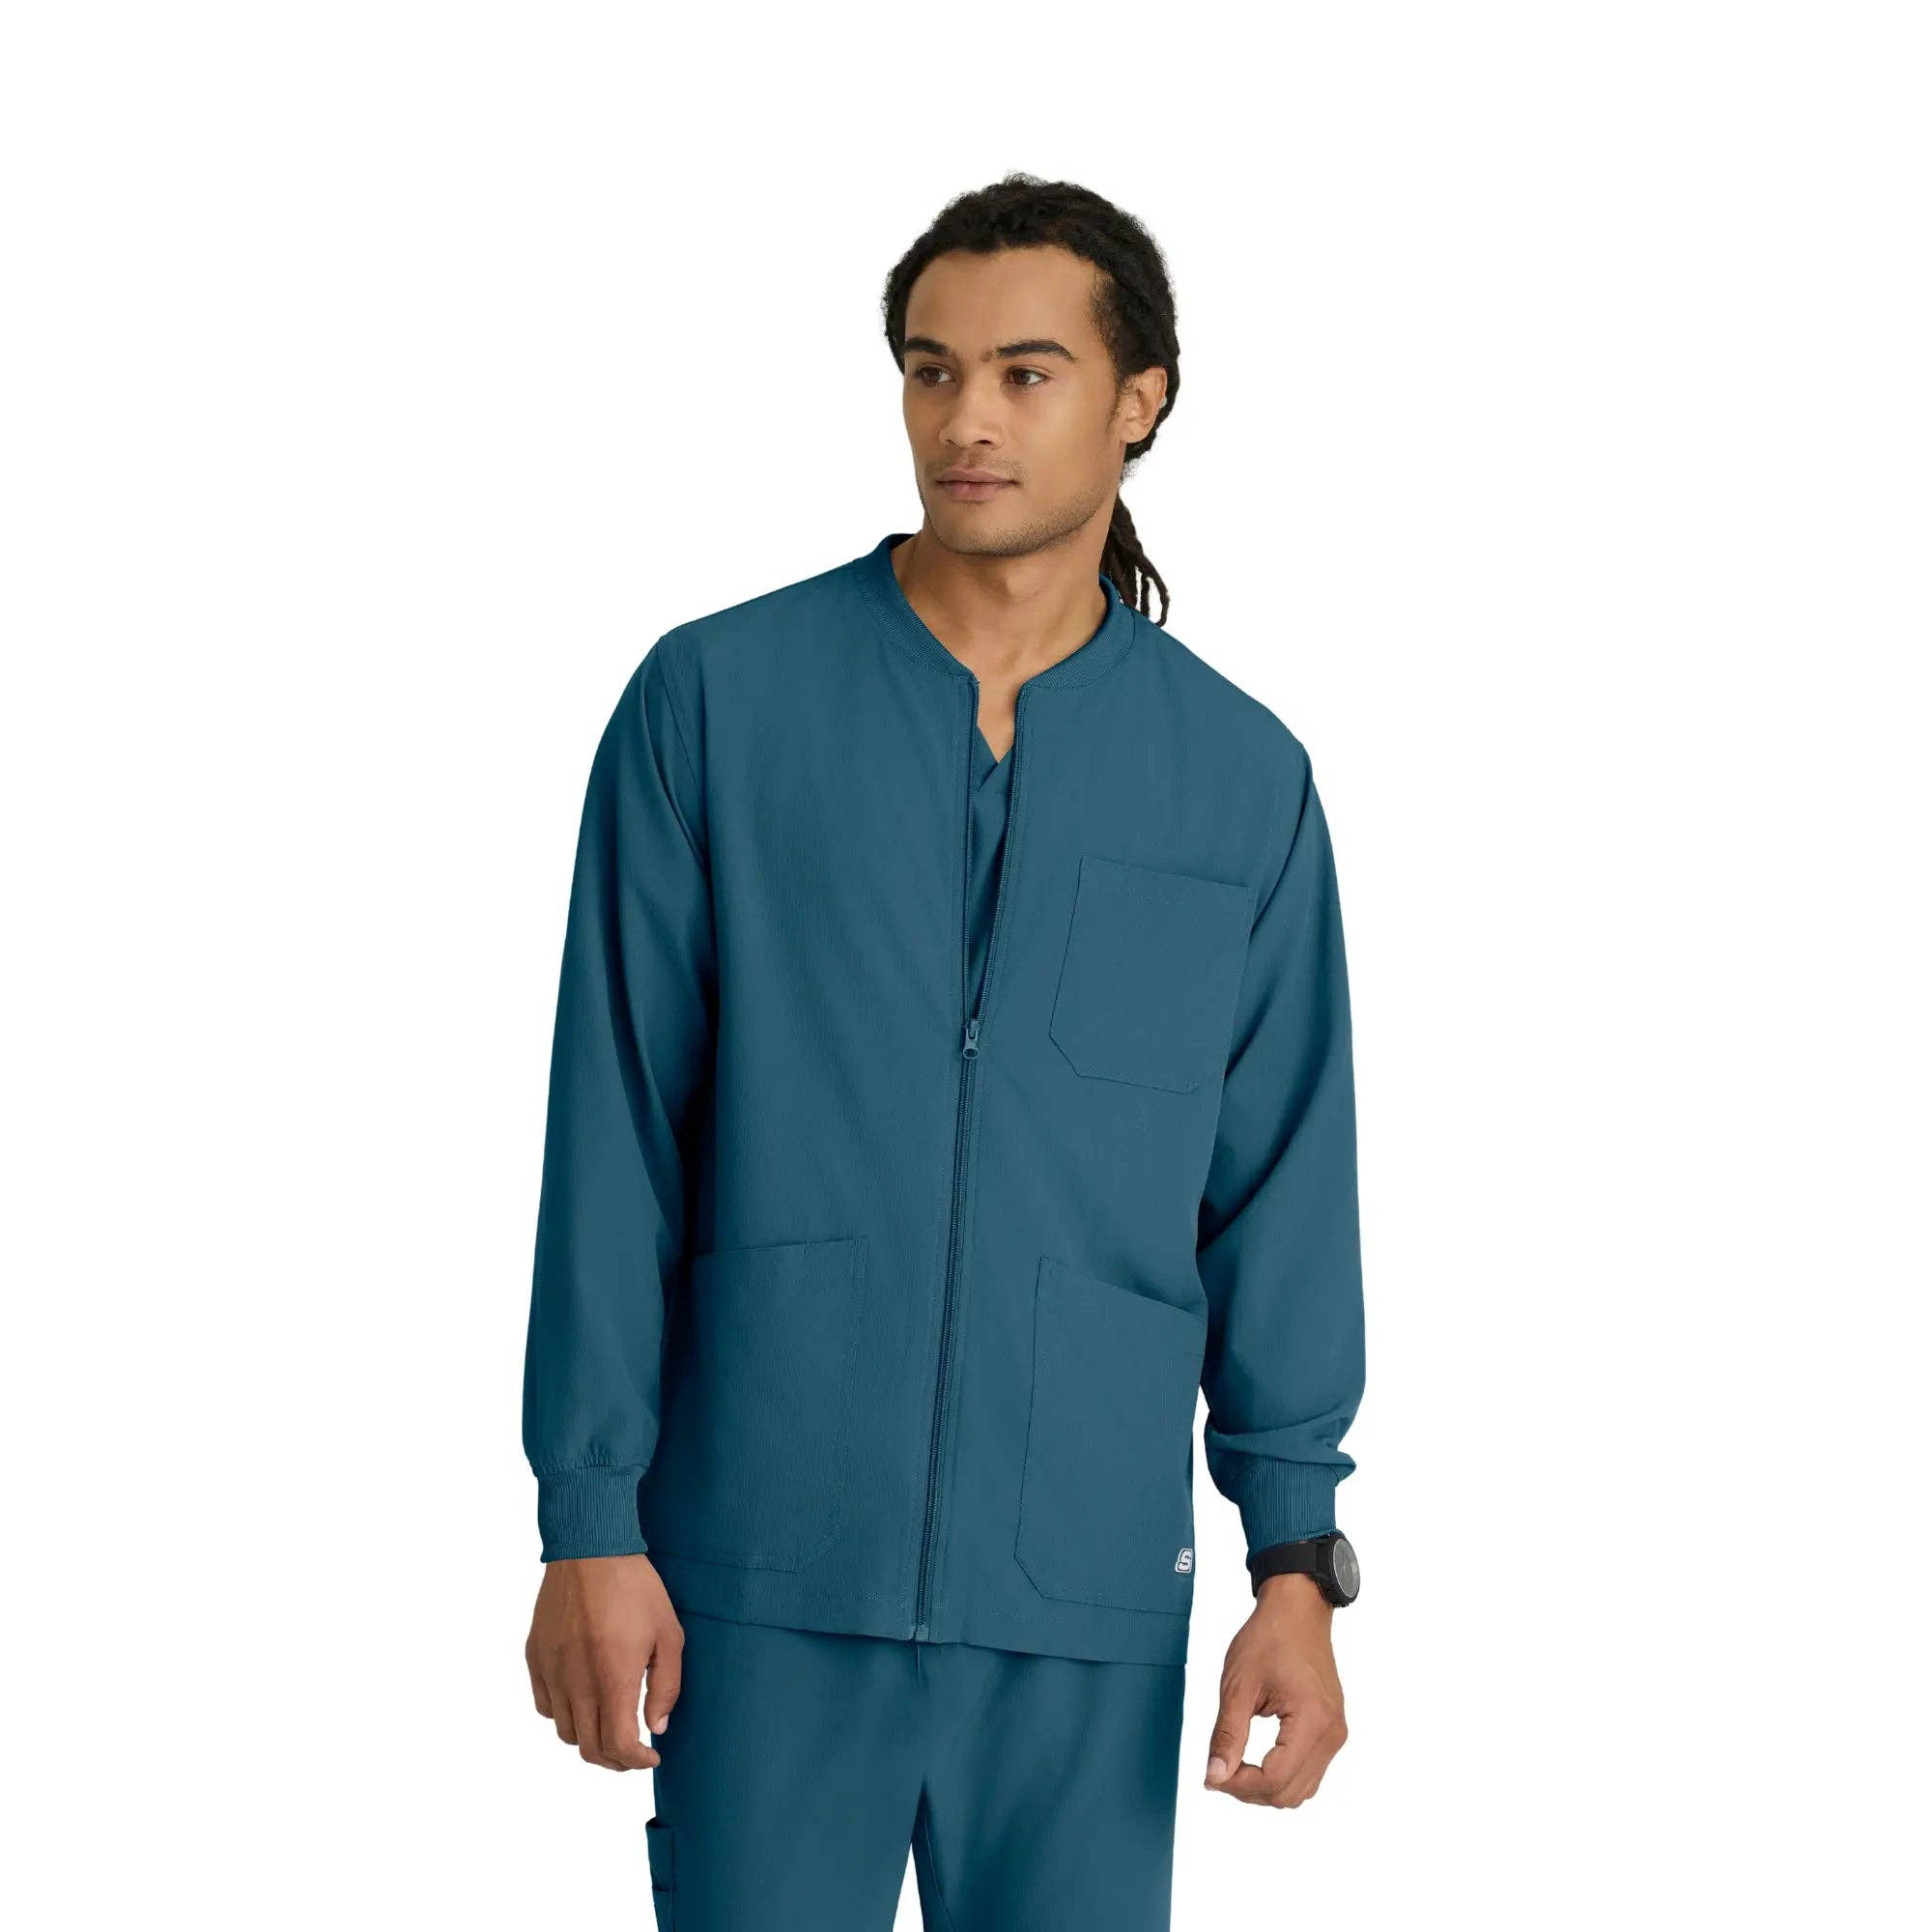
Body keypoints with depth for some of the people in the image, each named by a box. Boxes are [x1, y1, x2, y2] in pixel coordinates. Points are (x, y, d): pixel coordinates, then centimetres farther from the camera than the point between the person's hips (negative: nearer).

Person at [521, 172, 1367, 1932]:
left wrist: (1297, 1563, 0)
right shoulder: (717, 702, 0)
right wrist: (590, 1524, -4)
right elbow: (615, 1141, 0)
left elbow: (1281, 1191, 6)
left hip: (1090, 1589, 2)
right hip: (769, 1574, -1)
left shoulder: (1245, 779, 5)